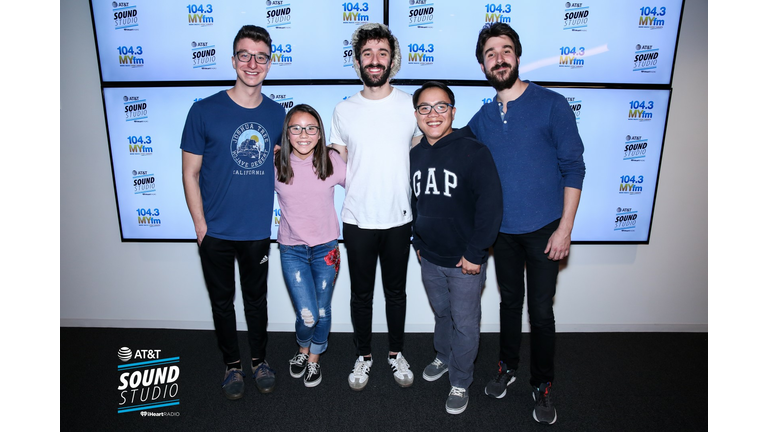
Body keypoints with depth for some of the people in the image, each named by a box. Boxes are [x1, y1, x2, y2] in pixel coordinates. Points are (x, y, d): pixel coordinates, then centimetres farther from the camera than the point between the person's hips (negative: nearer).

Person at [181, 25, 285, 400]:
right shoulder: (204, 111, -9)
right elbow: (190, 173, -5)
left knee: (256, 298, 18)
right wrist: (201, 225, -9)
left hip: (258, 231, 2)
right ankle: (232, 364, 36)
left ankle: (259, 360, 39)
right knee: (222, 301, 15)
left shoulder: (277, 113, -1)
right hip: (216, 232, -2)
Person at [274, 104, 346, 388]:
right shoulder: (274, 165, -8)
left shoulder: (332, 161, -9)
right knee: (307, 315, -6)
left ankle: (314, 359, 40)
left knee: (322, 311, 12)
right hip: (292, 249, -1)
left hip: (326, 247, 1)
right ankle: (302, 350, 30)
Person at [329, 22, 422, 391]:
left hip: (398, 219, 0)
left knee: (396, 291, 15)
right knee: (361, 293, 13)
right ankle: (363, 356, 34)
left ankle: (396, 353, 36)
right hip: (358, 220, 0)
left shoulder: (411, 106, -1)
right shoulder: (344, 110, 1)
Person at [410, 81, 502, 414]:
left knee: (464, 323, 10)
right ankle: (444, 358, 48)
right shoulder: (415, 155, 4)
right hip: (429, 259, 5)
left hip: (465, 262, -5)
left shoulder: (473, 152, -16)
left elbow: (490, 206, -18)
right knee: (441, 314, 24)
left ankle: (460, 382, 29)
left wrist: (475, 253, -18)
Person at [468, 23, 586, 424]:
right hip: (502, 230, 3)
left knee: (541, 312, 5)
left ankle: (543, 385, 26)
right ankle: (507, 366, 37)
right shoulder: (480, 119, 4)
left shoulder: (551, 105, -8)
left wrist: (565, 228, -12)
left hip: (543, 230, -3)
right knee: (510, 301, 18)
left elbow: (574, 168, -8)